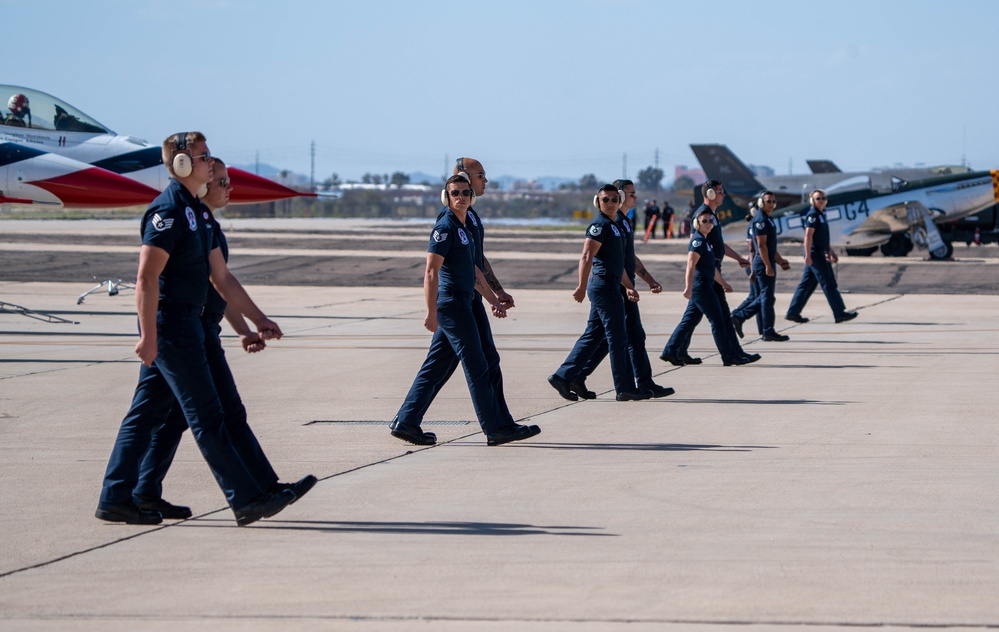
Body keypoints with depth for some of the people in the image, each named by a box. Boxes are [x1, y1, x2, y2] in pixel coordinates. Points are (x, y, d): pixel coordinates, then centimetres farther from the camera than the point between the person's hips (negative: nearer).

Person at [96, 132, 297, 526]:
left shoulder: (197, 212, 17)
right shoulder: (168, 210, -14)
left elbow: (220, 278, 22)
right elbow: (146, 278, -20)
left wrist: (257, 319, 19)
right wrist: (148, 336, -23)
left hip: (184, 325, 10)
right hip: (170, 324, -10)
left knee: (146, 414, 9)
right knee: (206, 416, -6)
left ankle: (115, 500, 11)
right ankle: (246, 500, -4)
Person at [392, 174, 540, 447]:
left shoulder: (463, 228, 17)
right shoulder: (445, 227, -12)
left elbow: (473, 269, 27)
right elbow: (431, 272, -17)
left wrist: (493, 299, 28)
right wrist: (432, 313, -21)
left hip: (461, 304, 10)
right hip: (452, 304, -10)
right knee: (477, 367, -6)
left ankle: (406, 423, 11)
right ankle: (497, 428, -3)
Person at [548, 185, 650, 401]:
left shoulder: (614, 227, 19)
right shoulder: (600, 225, -11)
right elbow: (586, 257, -20)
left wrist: (629, 286, 23)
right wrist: (582, 286, -28)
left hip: (610, 285, 10)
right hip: (604, 284, -10)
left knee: (592, 335, 10)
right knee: (618, 337, -5)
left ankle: (562, 377, 11)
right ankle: (625, 388, -1)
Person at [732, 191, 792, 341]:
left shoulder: (767, 219, 18)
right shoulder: (761, 220, -13)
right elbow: (761, 245, -19)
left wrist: (780, 260, 22)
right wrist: (768, 266, -21)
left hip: (766, 263, 10)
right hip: (764, 263, -10)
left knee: (764, 297, 13)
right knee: (767, 297, -5)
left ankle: (739, 316, 13)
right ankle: (768, 332, -1)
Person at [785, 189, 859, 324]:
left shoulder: (821, 214, 17)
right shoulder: (812, 215, -12)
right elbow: (808, 235, -19)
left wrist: (831, 251, 27)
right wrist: (808, 255, -23)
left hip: (820, 254, 10)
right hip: (815, 255, -10)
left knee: (806, 284, 10)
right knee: (829, 284, -5)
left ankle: (793, 312, 11)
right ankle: (840, 313, -2)